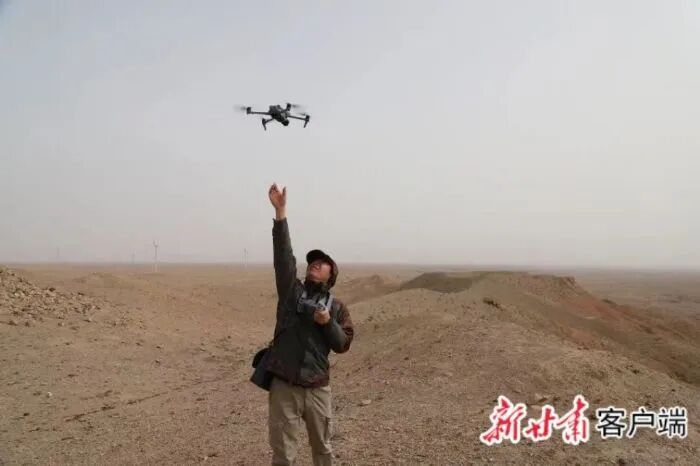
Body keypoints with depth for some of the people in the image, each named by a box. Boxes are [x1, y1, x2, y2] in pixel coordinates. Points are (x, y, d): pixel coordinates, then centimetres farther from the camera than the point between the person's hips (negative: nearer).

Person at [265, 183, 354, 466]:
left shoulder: (336, 306, 5)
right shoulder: (291, 290, 2)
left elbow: (343, 344, 3)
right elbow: (283, 253, -8)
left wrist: (328, 323, -16)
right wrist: (280, 211, -17)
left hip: (318, 388, 1)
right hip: (284, 386, -1)